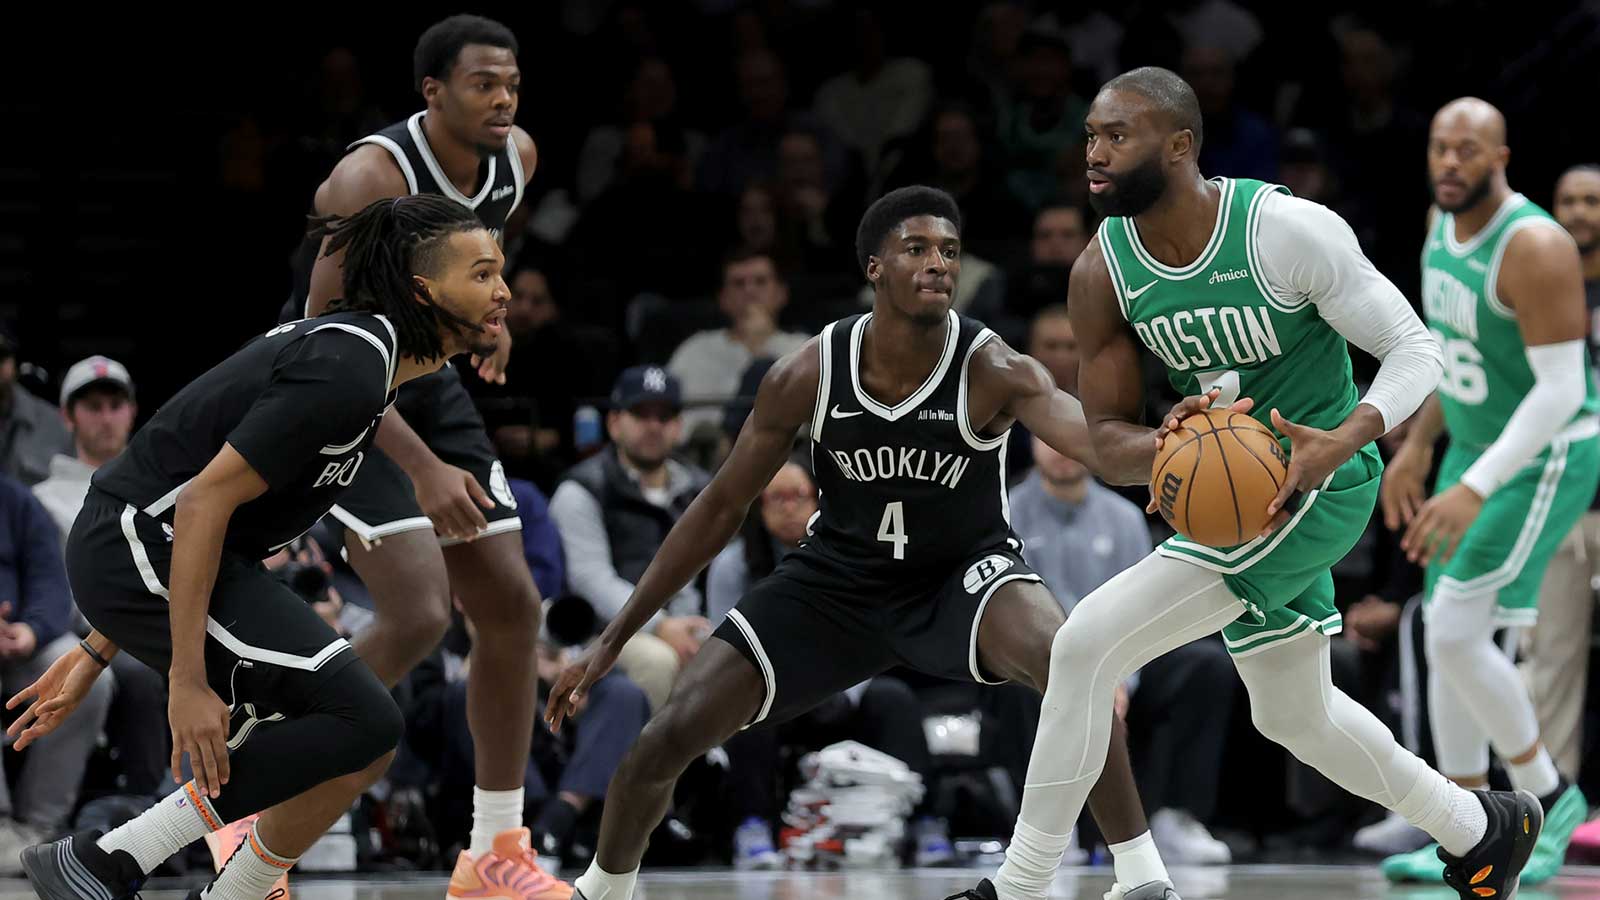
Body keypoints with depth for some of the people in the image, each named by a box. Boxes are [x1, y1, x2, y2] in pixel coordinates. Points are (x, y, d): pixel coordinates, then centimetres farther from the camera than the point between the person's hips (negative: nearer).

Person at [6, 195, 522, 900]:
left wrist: (97, 655, 20)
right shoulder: (347, 371, -17)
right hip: (142, 550, -10)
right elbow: (206, 498, -22)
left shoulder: (351, 353, 15)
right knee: (362, 724, -15)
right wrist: (186, 680, -24)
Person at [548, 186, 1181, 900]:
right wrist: (613, 640, -6)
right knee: (666, 739, -6)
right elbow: (721, 506, -7)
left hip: (963, 572, -2)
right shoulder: (808, 375, -18)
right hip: (839, 579, 2)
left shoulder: (993, 371, -25)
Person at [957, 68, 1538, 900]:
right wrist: (1168, 445, -31)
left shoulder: (1288, 230, -22)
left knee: (1088, 643, -19)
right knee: (1294, 716, 23)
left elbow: (1415, 350, -16)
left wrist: (1344, 440, -34)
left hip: (1315, 481, -7)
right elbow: (1107, 444, -6)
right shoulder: (1102, 273, -7)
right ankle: (1481, 831, 45)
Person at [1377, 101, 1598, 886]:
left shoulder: (1534, 248, -26)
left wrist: (1476, 489, -33)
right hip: (1475, 442, 9)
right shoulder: (1444, 221, 2)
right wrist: (1417, 446, 15)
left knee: (1456, 634, -15)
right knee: (1446, 640, 8)